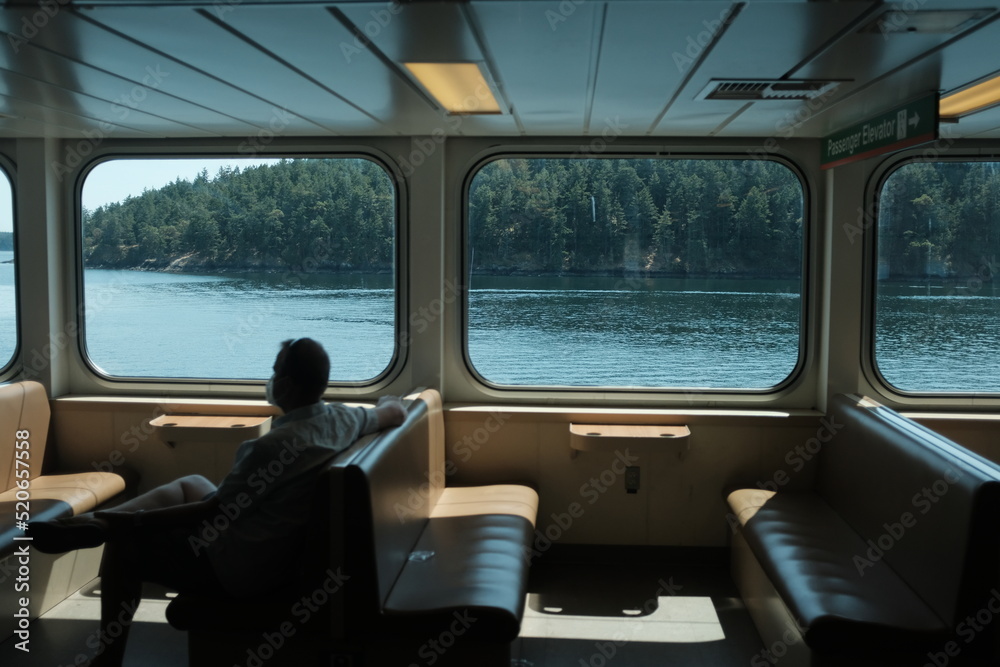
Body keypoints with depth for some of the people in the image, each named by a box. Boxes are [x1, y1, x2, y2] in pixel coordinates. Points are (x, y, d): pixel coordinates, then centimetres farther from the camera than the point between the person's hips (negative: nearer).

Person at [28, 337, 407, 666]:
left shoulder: (274, 446, -31)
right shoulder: (344, 419, -8)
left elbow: (211, 513, -24)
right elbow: (396, 411, 13)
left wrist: (123, 521, -15)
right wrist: (385, 402, 37)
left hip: (235, 569, -9)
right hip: (281, 555, 9)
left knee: (123, 540, 10)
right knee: (192, 484, 25)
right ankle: (96, 522, 20)